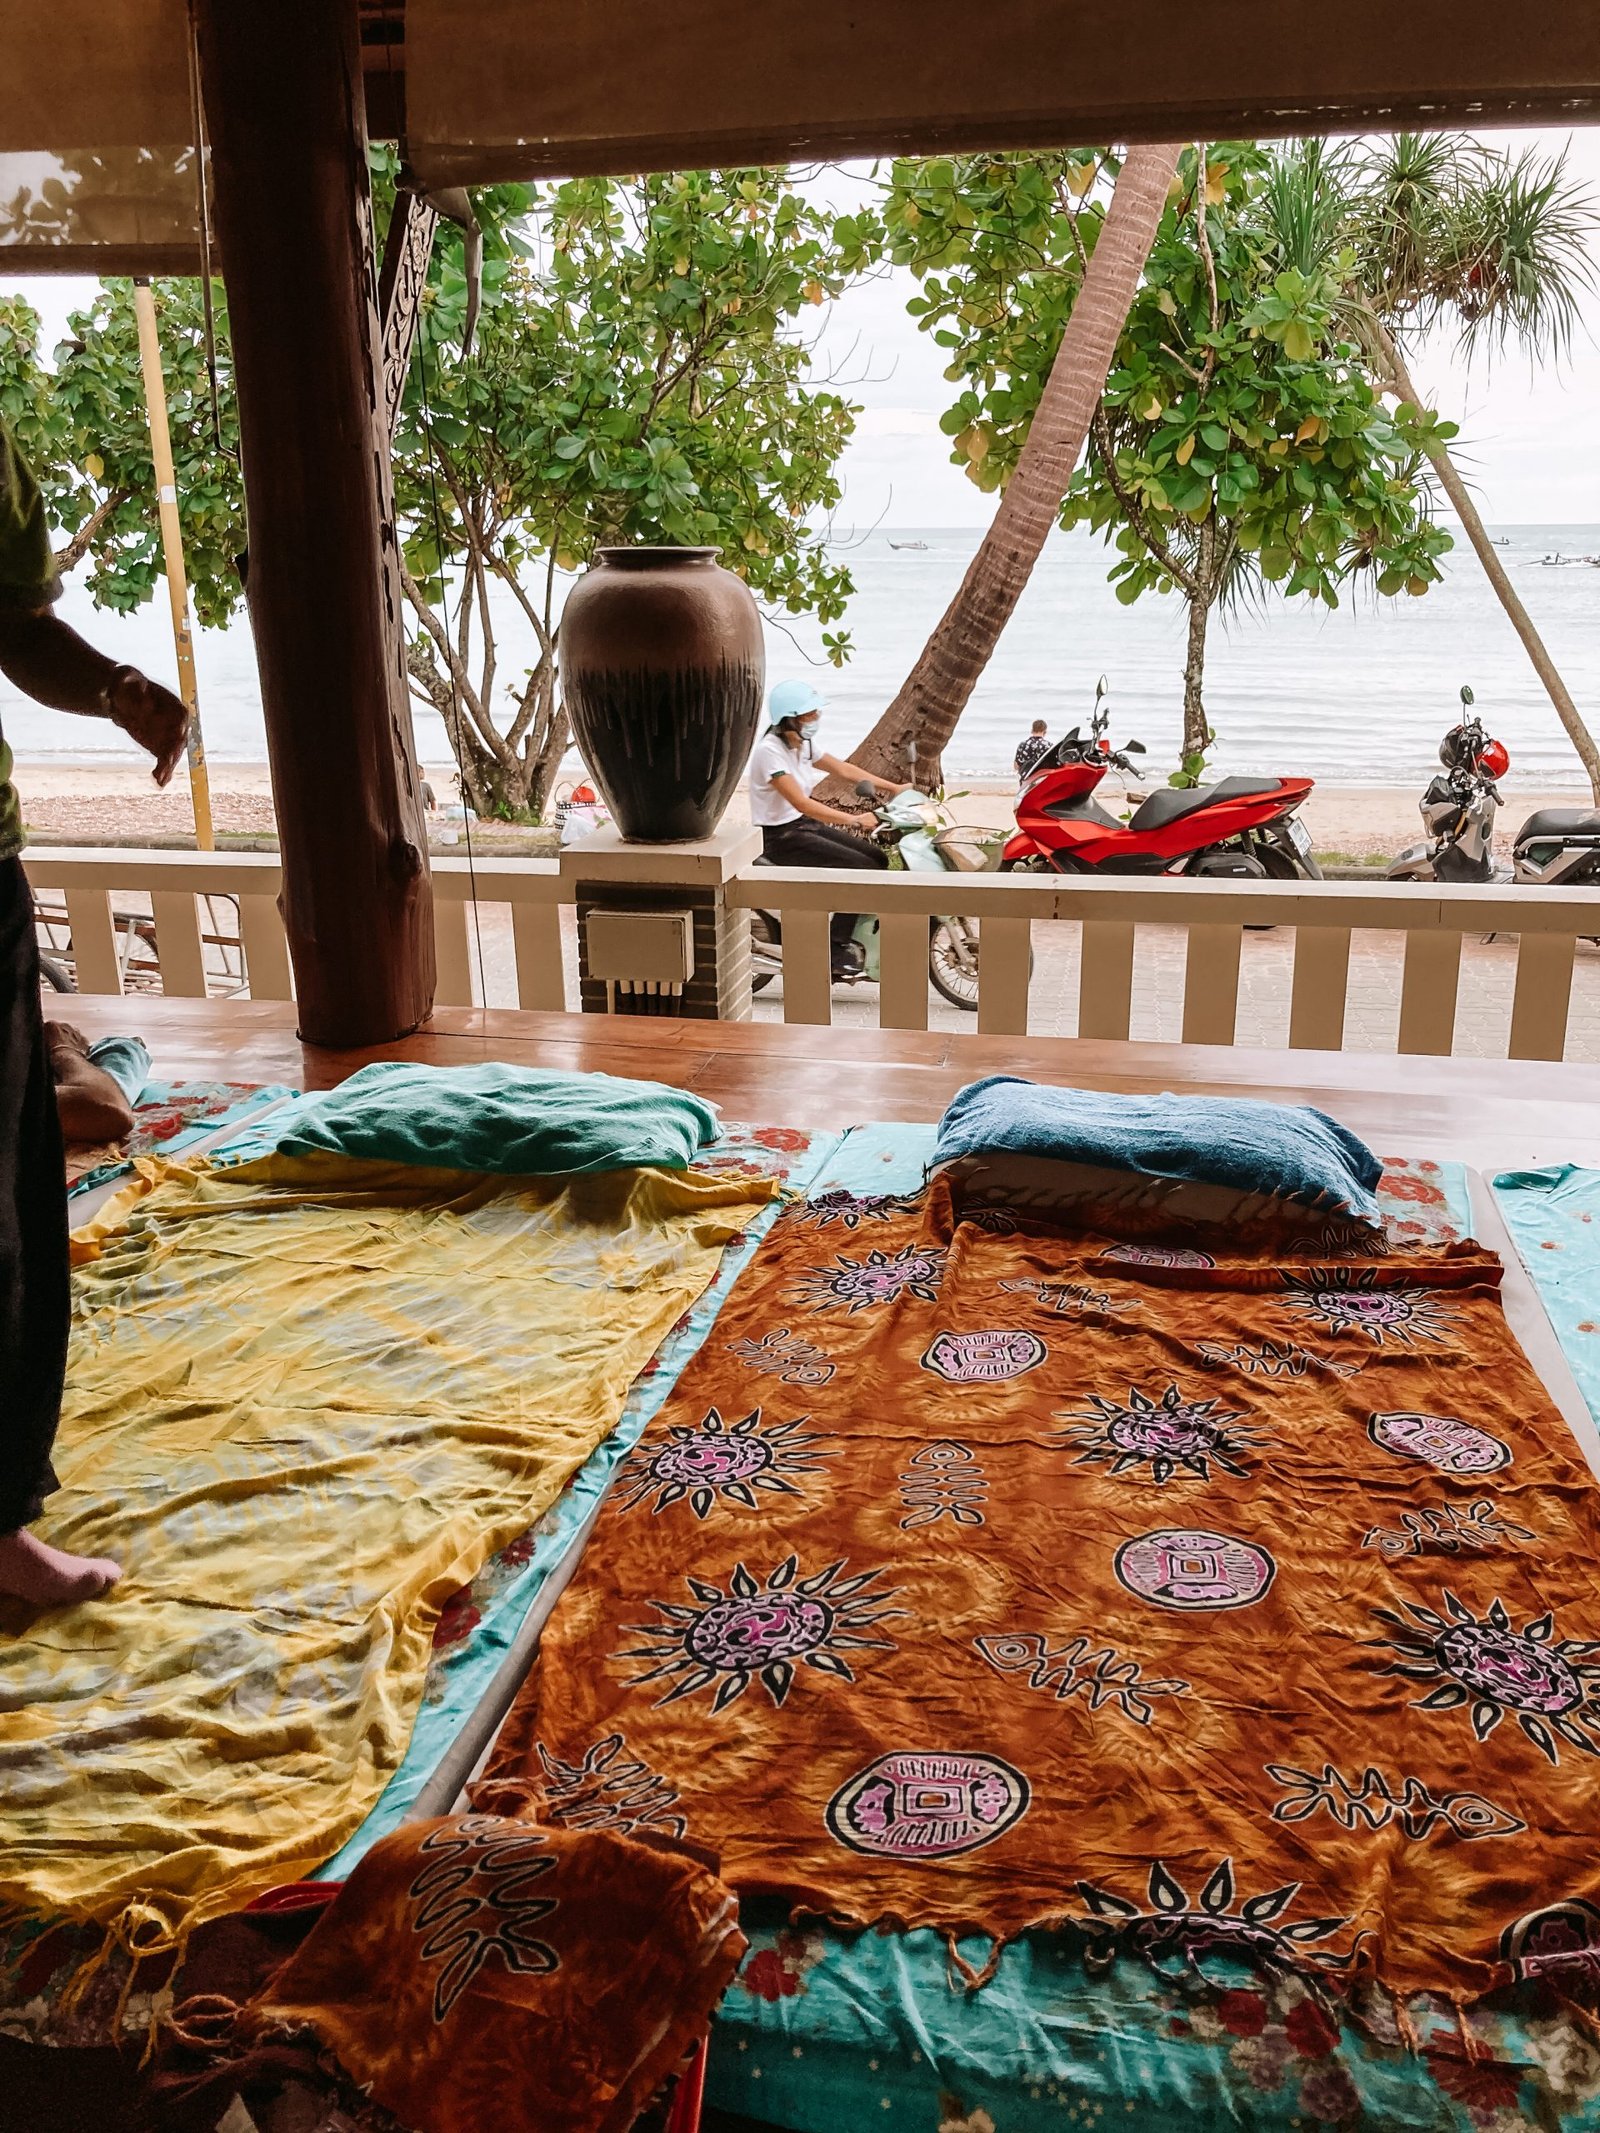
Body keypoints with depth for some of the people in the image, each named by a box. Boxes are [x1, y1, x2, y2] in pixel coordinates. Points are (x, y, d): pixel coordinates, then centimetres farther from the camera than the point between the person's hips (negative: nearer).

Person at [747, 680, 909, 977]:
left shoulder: (801, 745, 8)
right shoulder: (769, 750, -20)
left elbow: (842, 768, 17)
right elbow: (801, 803, -28)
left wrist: (894, 788, 12)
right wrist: (855, 821, -33)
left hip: (802, 825, 9)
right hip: (779, 837, -9)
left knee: (877, 859, 0)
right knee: (862, 869, -18)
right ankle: (834, 951, -13)